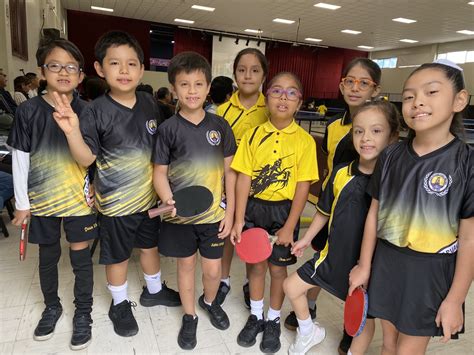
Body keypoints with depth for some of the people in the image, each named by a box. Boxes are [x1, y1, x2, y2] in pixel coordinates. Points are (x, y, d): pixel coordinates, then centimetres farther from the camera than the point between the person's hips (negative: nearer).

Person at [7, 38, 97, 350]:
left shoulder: (86, 111, -6)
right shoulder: (29, 111, -6)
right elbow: (20, 159, -2)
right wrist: (22, 202, 0)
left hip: (79, 198, -1)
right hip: (42, 198, 1)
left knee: (81, 256, 8)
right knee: (48, 257, 17)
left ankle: (83, 313, 27)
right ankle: (52, 307, 40)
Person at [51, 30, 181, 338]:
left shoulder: (150, 103, -3)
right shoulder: (96, 112, -16)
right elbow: (86, 158, -16)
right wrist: (73, 131, -33)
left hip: (149, 194, 4)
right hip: (116, 200, -4)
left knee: (151, 244, 22)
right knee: (118, 255, 14)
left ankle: (154, 290, 47)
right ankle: (120, 304, 39)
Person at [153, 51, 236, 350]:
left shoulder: (220, 126, -2)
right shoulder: (168, 129, -6)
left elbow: (229, 170, 2)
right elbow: (160, 173, -2)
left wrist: (230, 211, 0)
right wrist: (169, 202, -20)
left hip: (213, 213, 1)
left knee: (213, 269, 11)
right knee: (186, 264, 15)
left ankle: (209, 301, 44)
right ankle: (190, 316, 38)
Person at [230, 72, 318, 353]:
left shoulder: (305, 140, -8)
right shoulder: (254, 135, -4)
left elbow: (303, 186, -8)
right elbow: (244, 178, -4)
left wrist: (289, 227, -10)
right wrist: (238, 219, -6)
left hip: (283, 210, -1)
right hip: (254, 207, 2)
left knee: (278, 267, 13)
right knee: (256, 264, 15)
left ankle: (273, 321, 36)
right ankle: (256, 316, 39)